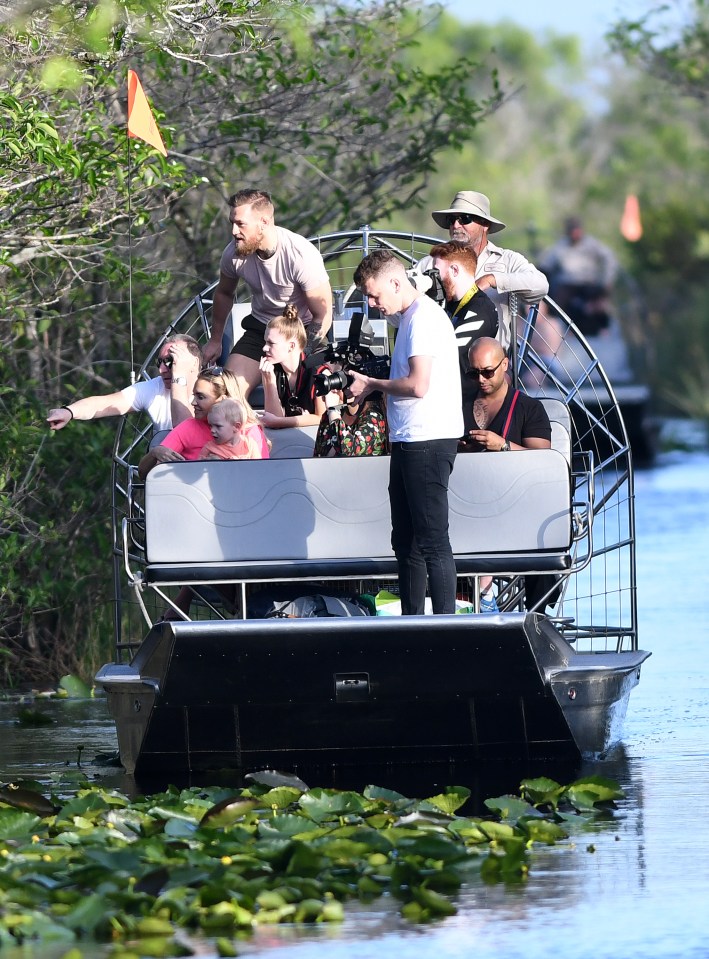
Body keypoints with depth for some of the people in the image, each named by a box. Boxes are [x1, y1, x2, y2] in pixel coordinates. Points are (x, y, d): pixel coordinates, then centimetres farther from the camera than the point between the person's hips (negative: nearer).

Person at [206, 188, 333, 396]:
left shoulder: (302, 256, -25)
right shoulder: (234, 253, -11)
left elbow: (323, 316, -16)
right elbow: (224, 294, 13)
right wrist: (215, 340, 22)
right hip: (260, 328, 4)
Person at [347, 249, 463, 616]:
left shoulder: (424, 318, -13)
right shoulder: (411, 317, 18)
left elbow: (418, 385, -21)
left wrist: (373, 384, -7)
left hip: (428, 442, -11)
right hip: (408, 441, 11)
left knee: (432, 540, -10)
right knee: (405, 540, 14)